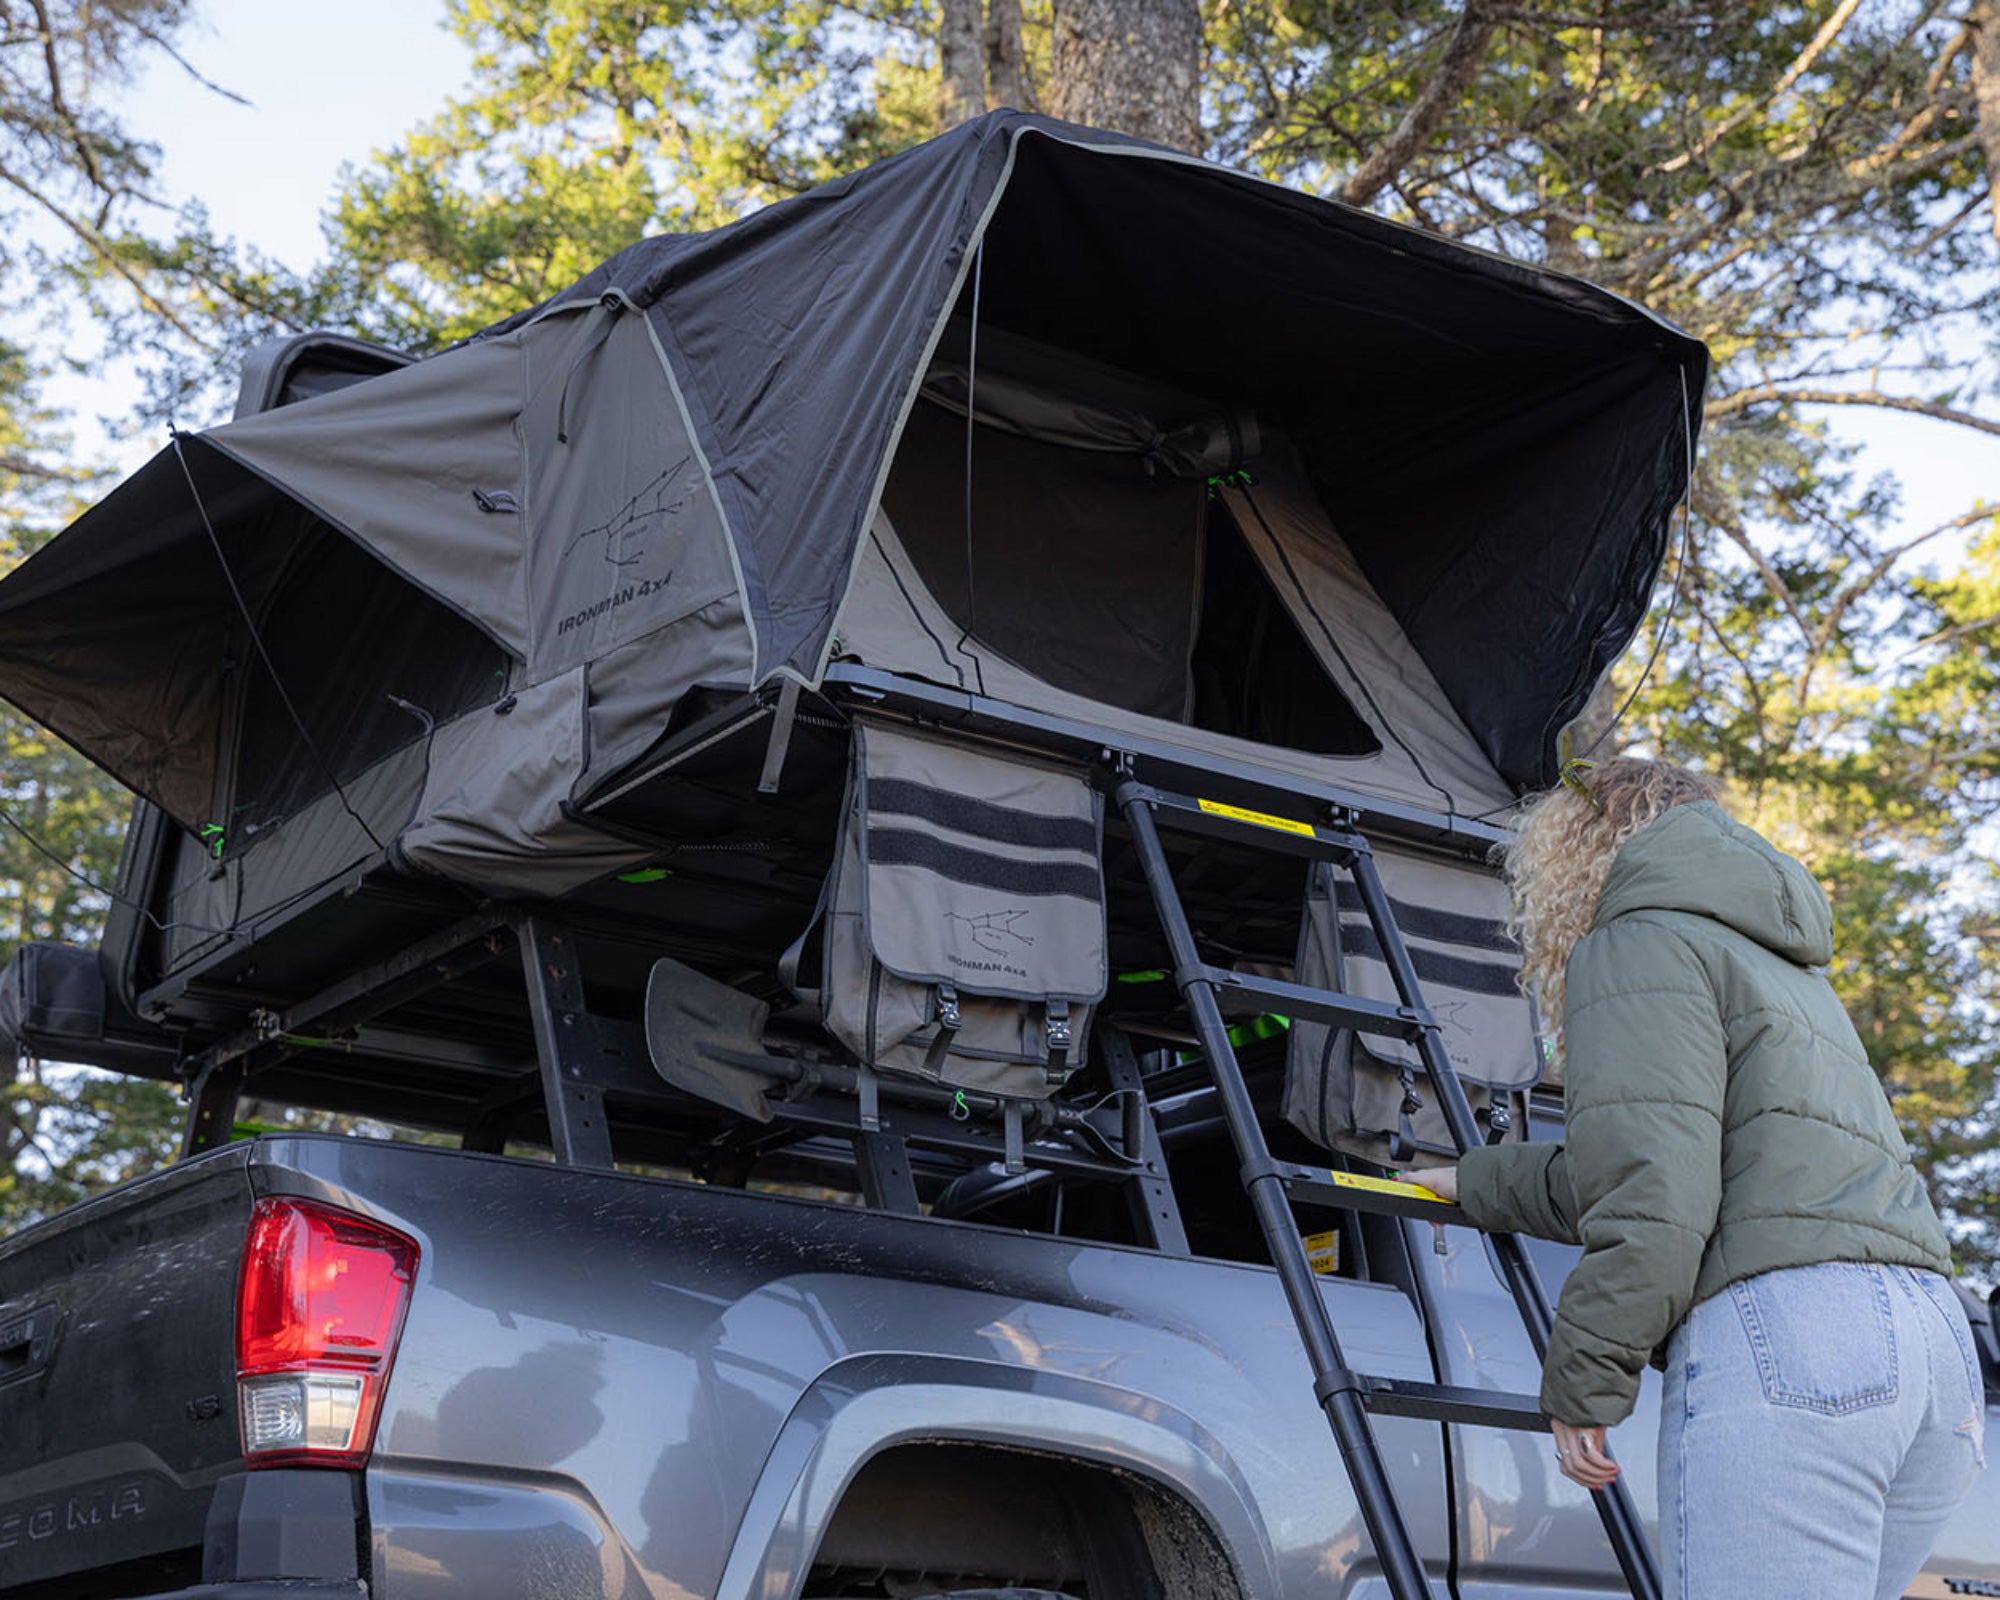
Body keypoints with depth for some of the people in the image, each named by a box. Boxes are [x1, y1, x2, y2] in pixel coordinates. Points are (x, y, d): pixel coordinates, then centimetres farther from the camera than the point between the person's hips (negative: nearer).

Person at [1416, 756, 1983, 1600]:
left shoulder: (1640, 944, 5)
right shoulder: (1786, 968, 34)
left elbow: (1652, 1192, -10)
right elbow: (1609, 1172, 43)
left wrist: (1583, 1383, -5)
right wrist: (1476, 1182, 54)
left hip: (1779, 1338, -9)